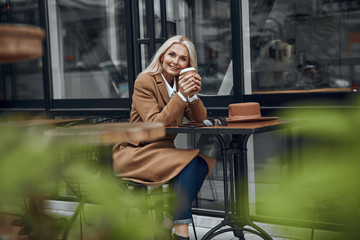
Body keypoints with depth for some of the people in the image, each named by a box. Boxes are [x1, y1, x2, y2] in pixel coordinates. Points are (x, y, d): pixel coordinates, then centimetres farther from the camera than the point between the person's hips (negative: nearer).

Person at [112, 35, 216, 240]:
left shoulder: (183, 83, 8)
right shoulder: (144, 82, -13)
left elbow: (199, 118, 2)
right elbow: (154, 125, -22)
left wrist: (193, 95, -17)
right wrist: (180, 96, -29)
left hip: (164, 150, 7)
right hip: (136, 153, -7)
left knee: (203, 161, -20)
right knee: (188, 163, -28)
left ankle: (170, 221, -12)